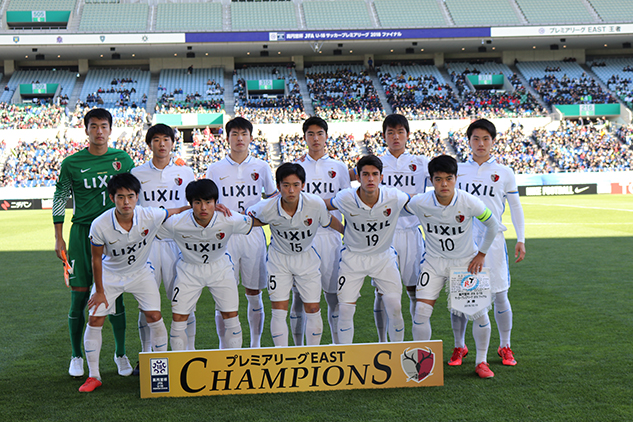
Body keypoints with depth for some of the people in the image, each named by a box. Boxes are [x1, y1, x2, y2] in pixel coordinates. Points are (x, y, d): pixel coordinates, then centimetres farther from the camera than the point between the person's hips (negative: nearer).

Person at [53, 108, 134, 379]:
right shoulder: (71, 163, 1)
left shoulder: (123, 160, 5)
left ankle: (121, 354, 17)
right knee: (79, 296, 1)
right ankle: (77, 356, 17)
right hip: (82, 232, 0)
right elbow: (60, 199, 8)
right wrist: (59, 239, 3)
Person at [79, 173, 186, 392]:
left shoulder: (150, 216, -26)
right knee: (95, 319, -6)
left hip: (140, 272, 1)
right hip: (110, 274, 0)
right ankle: (94, 376, 10)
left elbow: (177, 212, -8)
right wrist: (99, 291, -5)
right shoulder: (100, 225, -29)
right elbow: (96, 259, -14)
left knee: (154, 316, -7)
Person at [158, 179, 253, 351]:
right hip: (189, 269, 0)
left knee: (231, 316, -4)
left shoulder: (229, 221, -26)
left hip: (220, 267, 0)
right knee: (178, 317, -4)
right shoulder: (176, 224, -27)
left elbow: (255, 221, -6)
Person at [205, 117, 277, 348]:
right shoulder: (215, 169, 7)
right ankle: (224, 347, 10)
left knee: (254, 294, 6)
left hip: (253, 235, 1)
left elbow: (273, 199, 16)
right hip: (225, 235, -1)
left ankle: (256, 345, 19)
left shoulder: (261, 167, 8)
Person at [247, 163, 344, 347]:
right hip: (279, 259, 0)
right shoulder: (267, 208, -23)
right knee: (279, 311, -5)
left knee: (313, 310, 1)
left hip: (307, 258, 1)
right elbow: (246, 217, -1)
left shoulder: (316, 204, -23)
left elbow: (329, 221, -1)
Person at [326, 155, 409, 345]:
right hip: (353, 256, 0)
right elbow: (324, 206, 3)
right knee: (345, 309, -5)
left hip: (384, 256, 1)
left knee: (395, 308, -6)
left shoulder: (394, 197, -18)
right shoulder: (345, 198, -19)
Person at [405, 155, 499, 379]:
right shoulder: (419, 203, -20)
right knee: (421, 311, -10)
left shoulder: (470, 203, -21)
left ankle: (481, 361, 18)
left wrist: (481, 254, 0)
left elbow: (492, 225, -3)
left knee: (480, 311, -4)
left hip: (466, 261, 0)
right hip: (434, 261, 0)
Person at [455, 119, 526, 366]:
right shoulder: (457, 170, 8)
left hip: (492, 239, -1)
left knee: (499, 295, 2)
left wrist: (520, 240, 5)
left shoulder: (504, 173, 6)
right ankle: (459, 346, 17)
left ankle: (505, 347, 18)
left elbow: (515, 207, 11)